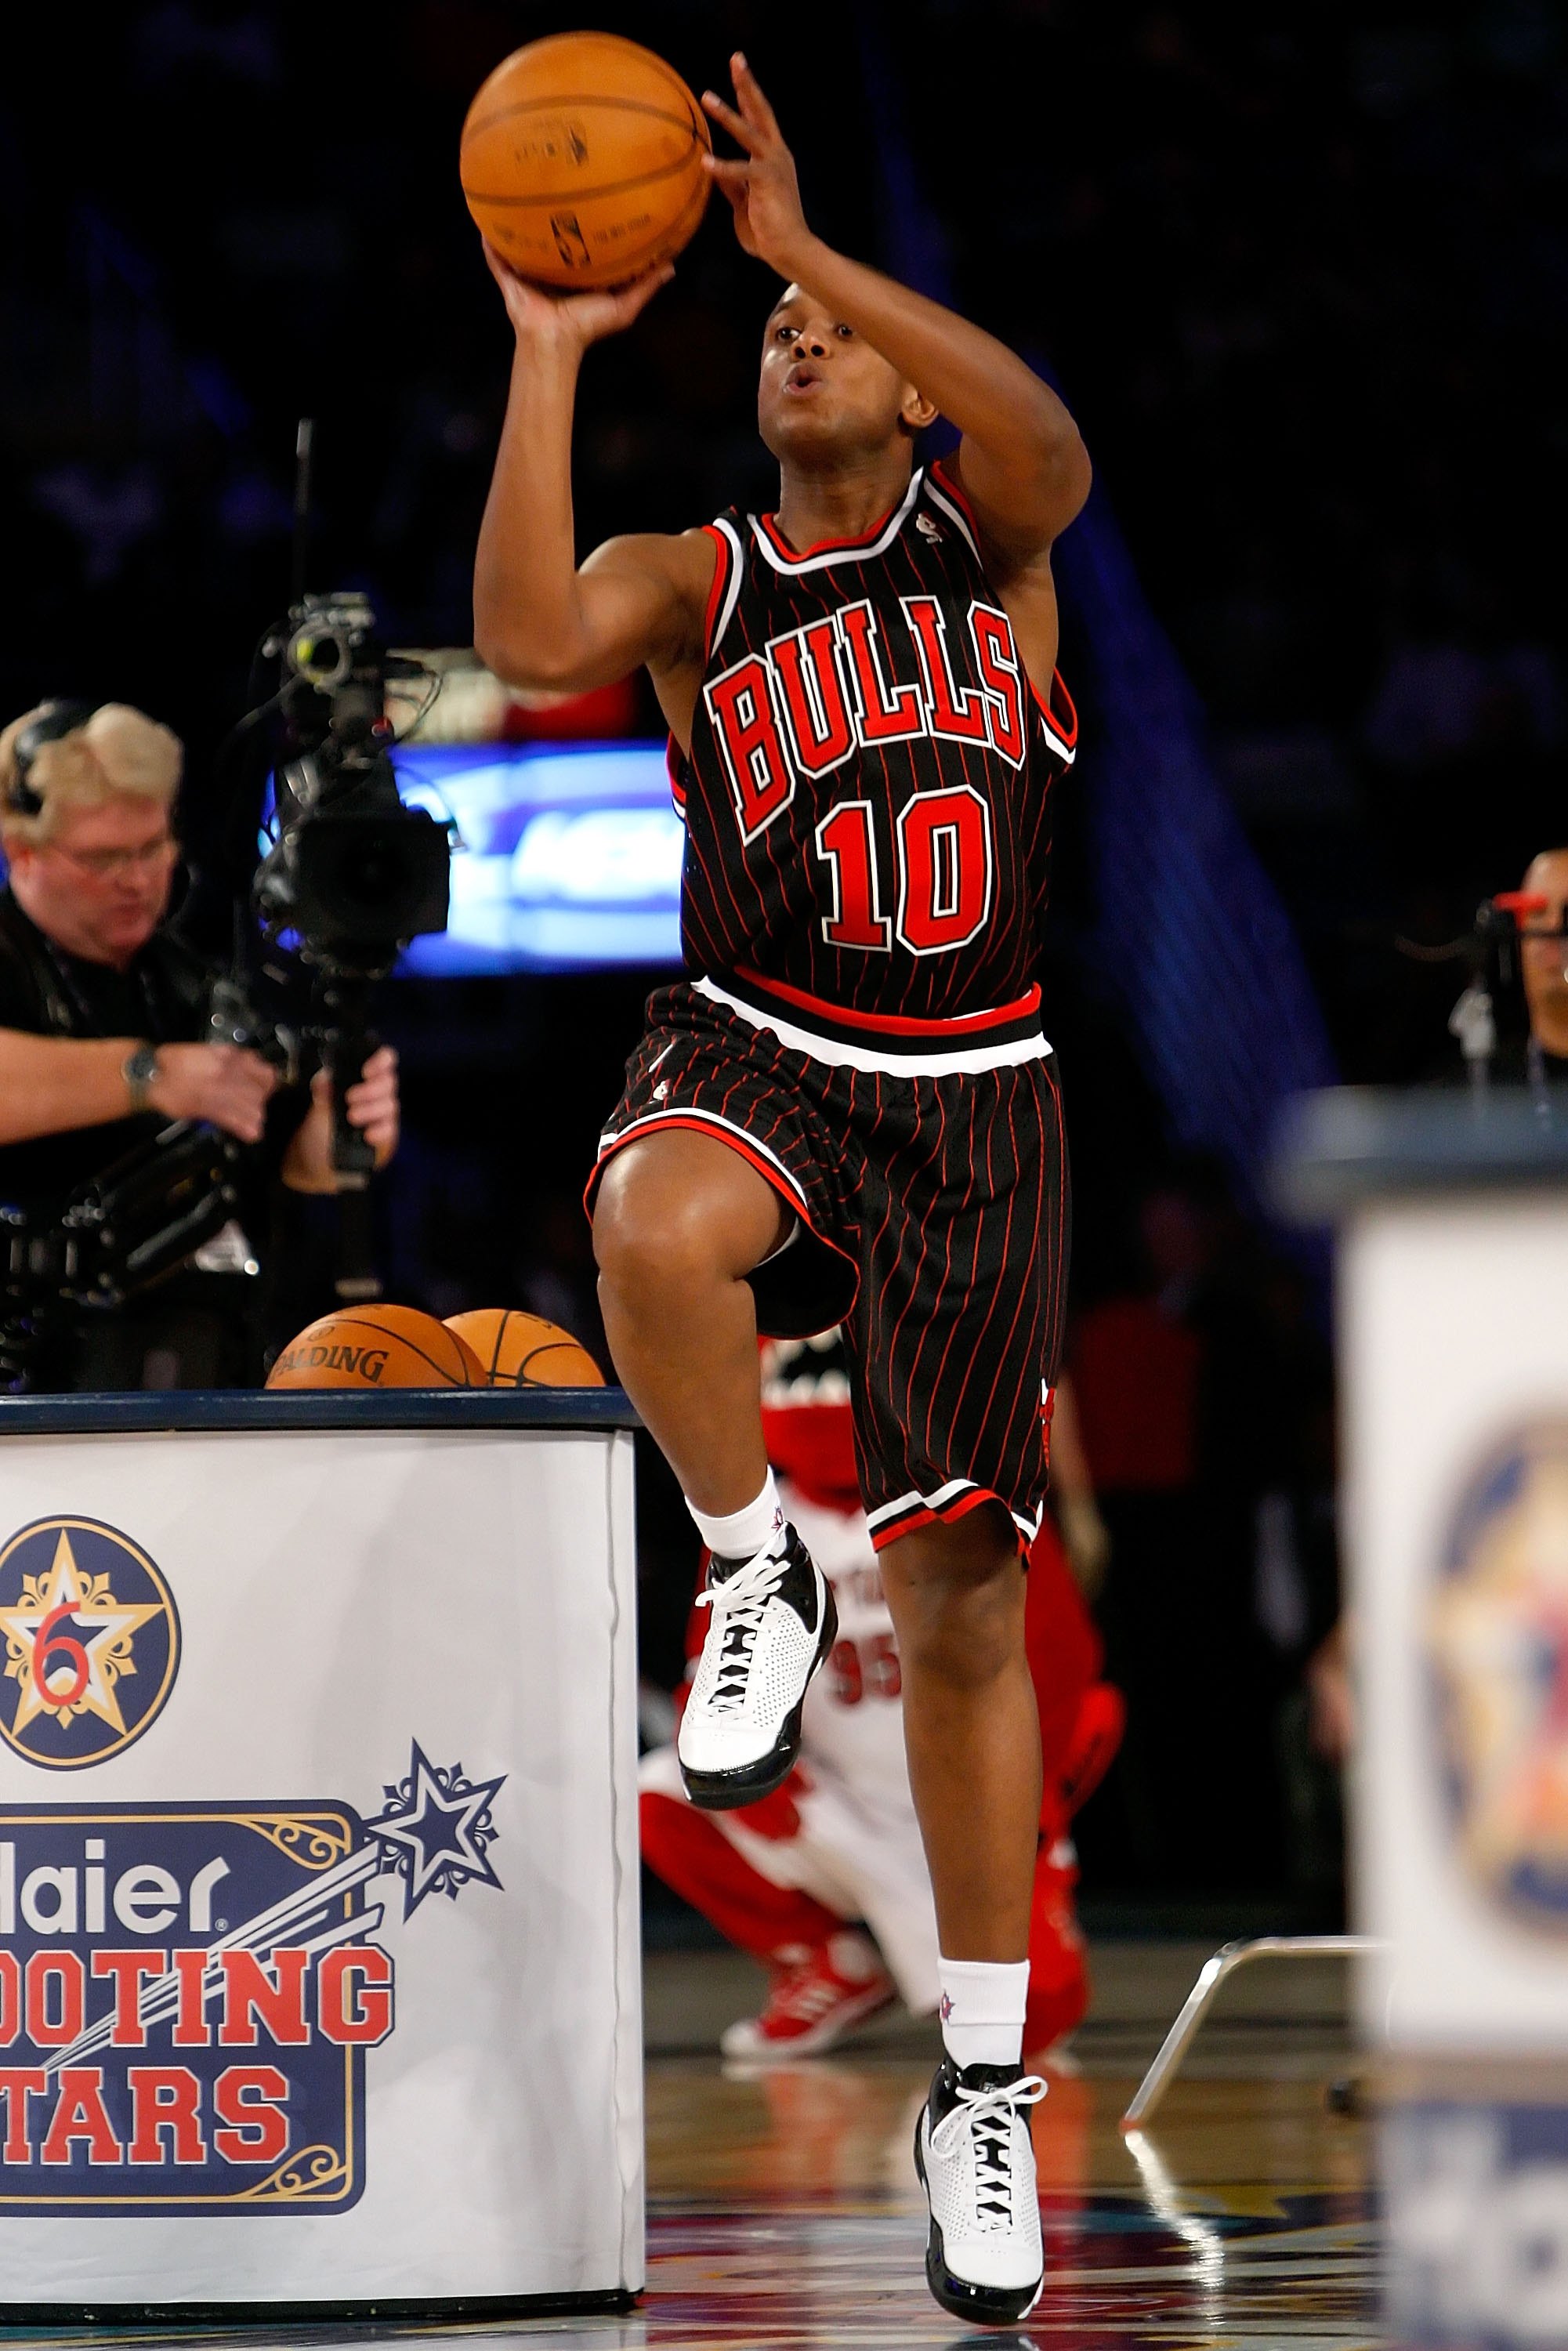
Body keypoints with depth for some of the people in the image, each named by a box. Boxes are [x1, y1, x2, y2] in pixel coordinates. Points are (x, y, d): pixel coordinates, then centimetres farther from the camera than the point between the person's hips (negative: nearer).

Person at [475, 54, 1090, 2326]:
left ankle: (985, 2083, 16)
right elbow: (530, 634, -18)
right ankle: (752, 1576, -12)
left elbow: (1054, 448, -22)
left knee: (966, 1596, 3)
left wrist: (810, 246, -27)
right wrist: (550, 354, -21)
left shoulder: (981, 536, 3)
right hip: (758, 1052, 0)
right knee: (655, 1231, -40)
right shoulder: (696, 579, 4)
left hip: (971, 1105, 0)